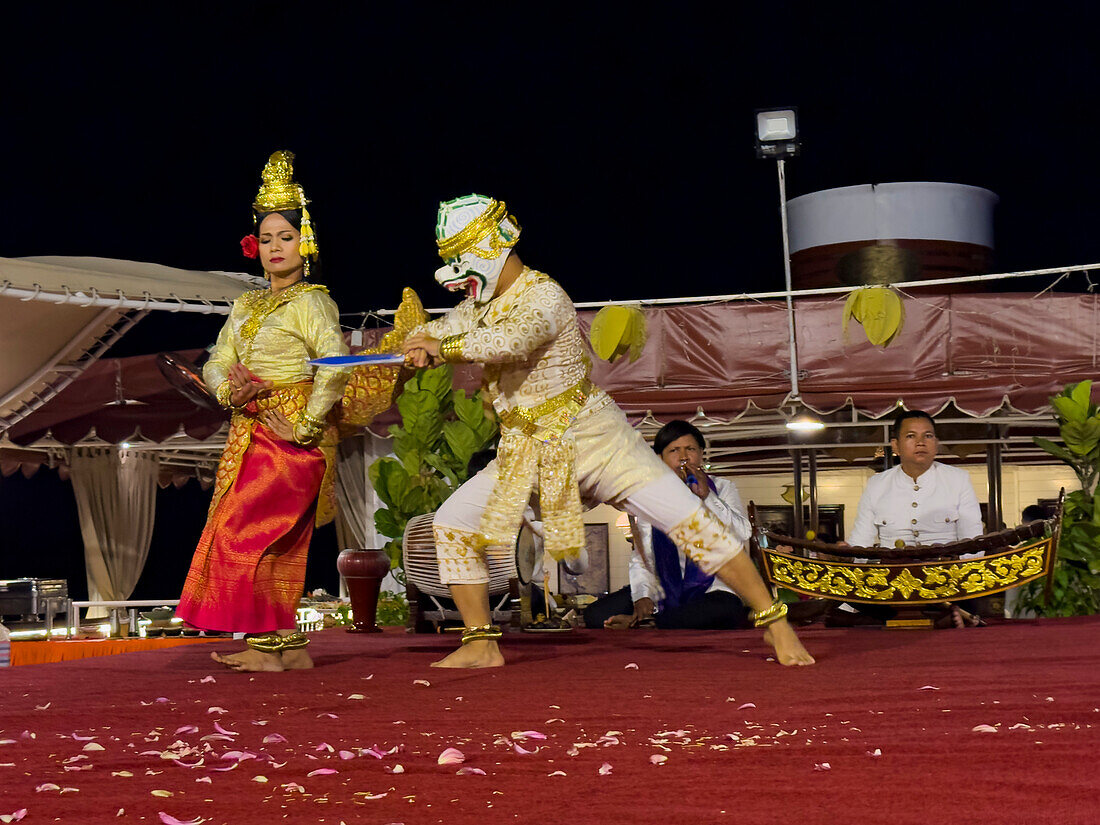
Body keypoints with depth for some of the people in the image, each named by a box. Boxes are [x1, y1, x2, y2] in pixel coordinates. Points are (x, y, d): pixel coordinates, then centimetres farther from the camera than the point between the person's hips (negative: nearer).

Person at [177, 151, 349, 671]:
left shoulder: (311, 302, -5)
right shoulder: (246, 306, 18)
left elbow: (335, 363, -19)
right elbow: (215, 364, 13)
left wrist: (306, 426, -21)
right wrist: (230, 391, -9)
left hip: (291, 437, -7)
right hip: (251, 433, 7)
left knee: (243, 531, -13)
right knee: (275, 546, 6)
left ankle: (266, 644, -9)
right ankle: (289, 646, 10)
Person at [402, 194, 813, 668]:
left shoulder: (543, 295, -20)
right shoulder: (479, 304, 7)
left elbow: (508, 341, -39)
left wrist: (443, 347, -29)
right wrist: (422, 344, -20)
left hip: (592, 438, -7)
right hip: (526, 451, 8)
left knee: (686, 519, -15)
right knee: (451, 522, -3)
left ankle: (773, 620, -6)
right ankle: (481, 644, 6)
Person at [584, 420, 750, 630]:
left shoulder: (722, 489, 10)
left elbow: (743, 534, -7)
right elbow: (640, 559, 6)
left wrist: (707, 496, -12)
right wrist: (642, 596, -13)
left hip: (711, 589, -1)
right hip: (664, 590, 1)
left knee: (726, 611, -41)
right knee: (596, 615, -21)